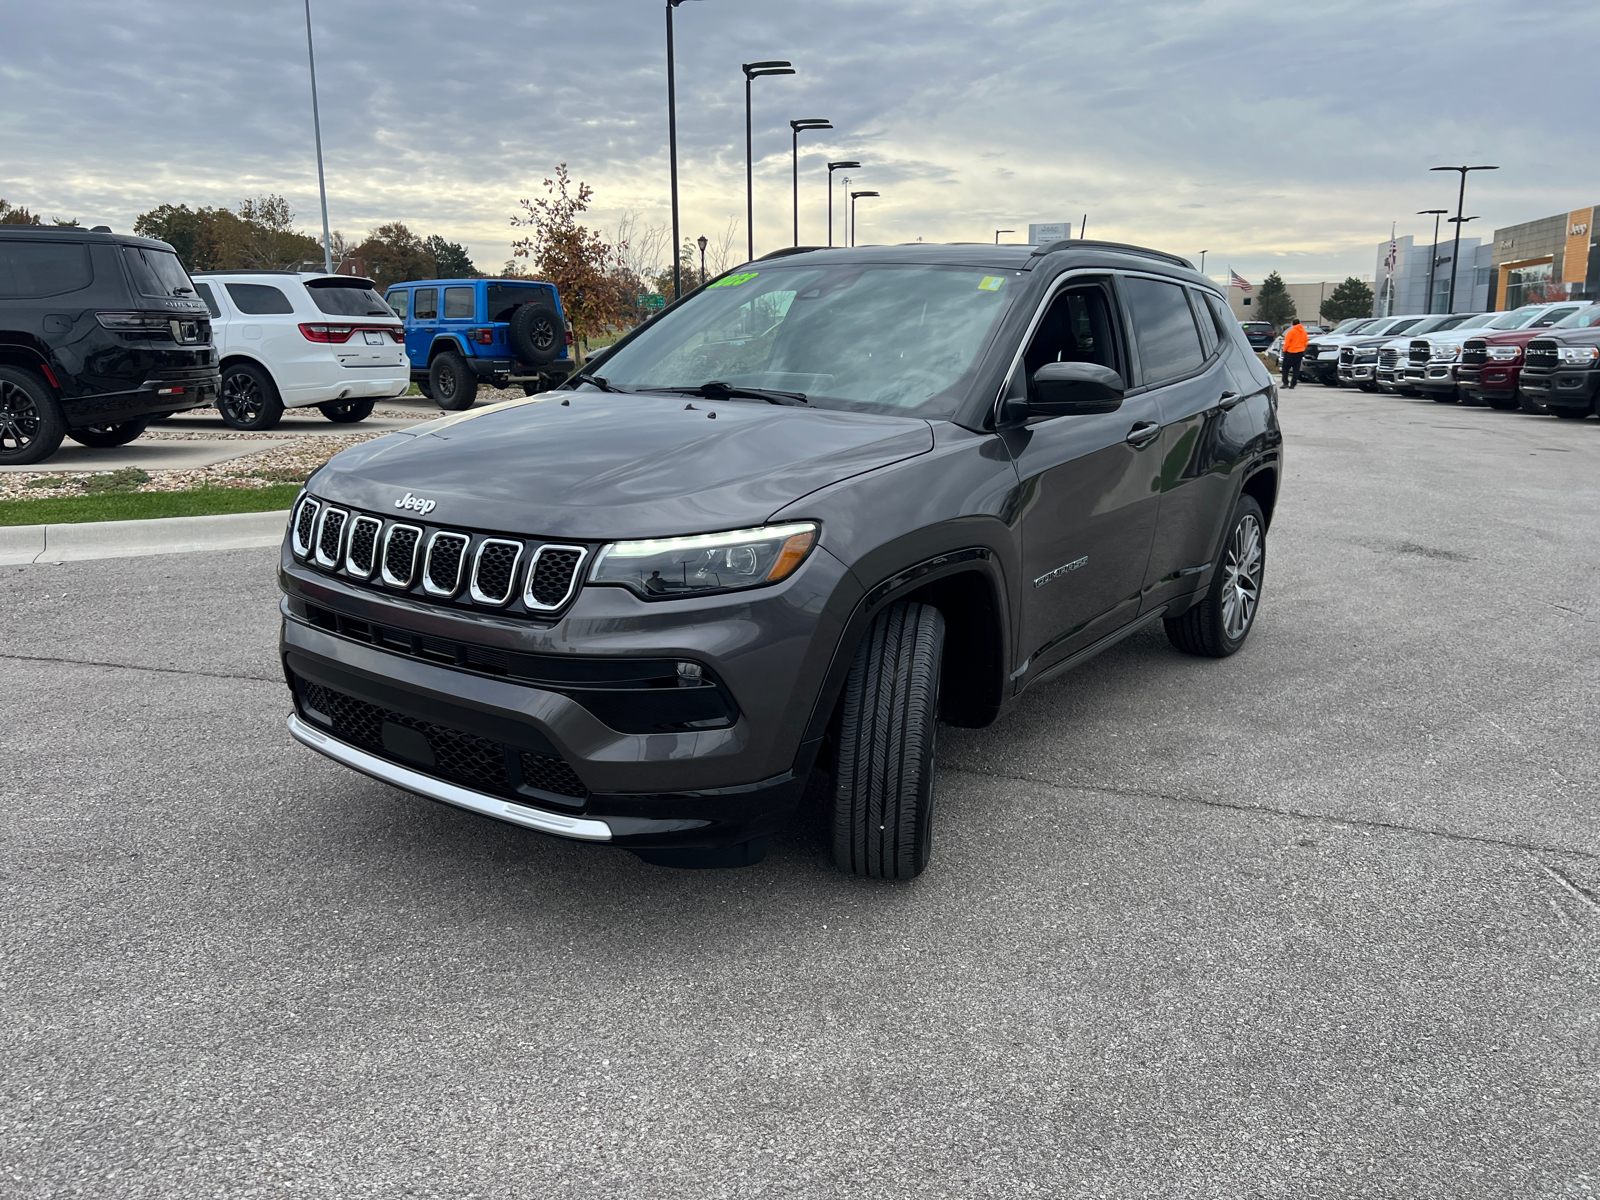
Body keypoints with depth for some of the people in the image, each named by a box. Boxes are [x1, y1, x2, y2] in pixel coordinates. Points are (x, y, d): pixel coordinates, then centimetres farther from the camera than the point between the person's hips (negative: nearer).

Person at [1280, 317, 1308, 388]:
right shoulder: (1304, 332, 7)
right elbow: (1305, 342, 12)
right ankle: (1293, 384, 4)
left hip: (1290, 351, -5)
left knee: (1286, 367, 2)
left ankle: (1285, 383, -7)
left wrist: (1284, 350, 0)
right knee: (1296, 369, 7)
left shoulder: (1291, 331, -12)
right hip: (1300, 352, 5)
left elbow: (1287, 342, -12)